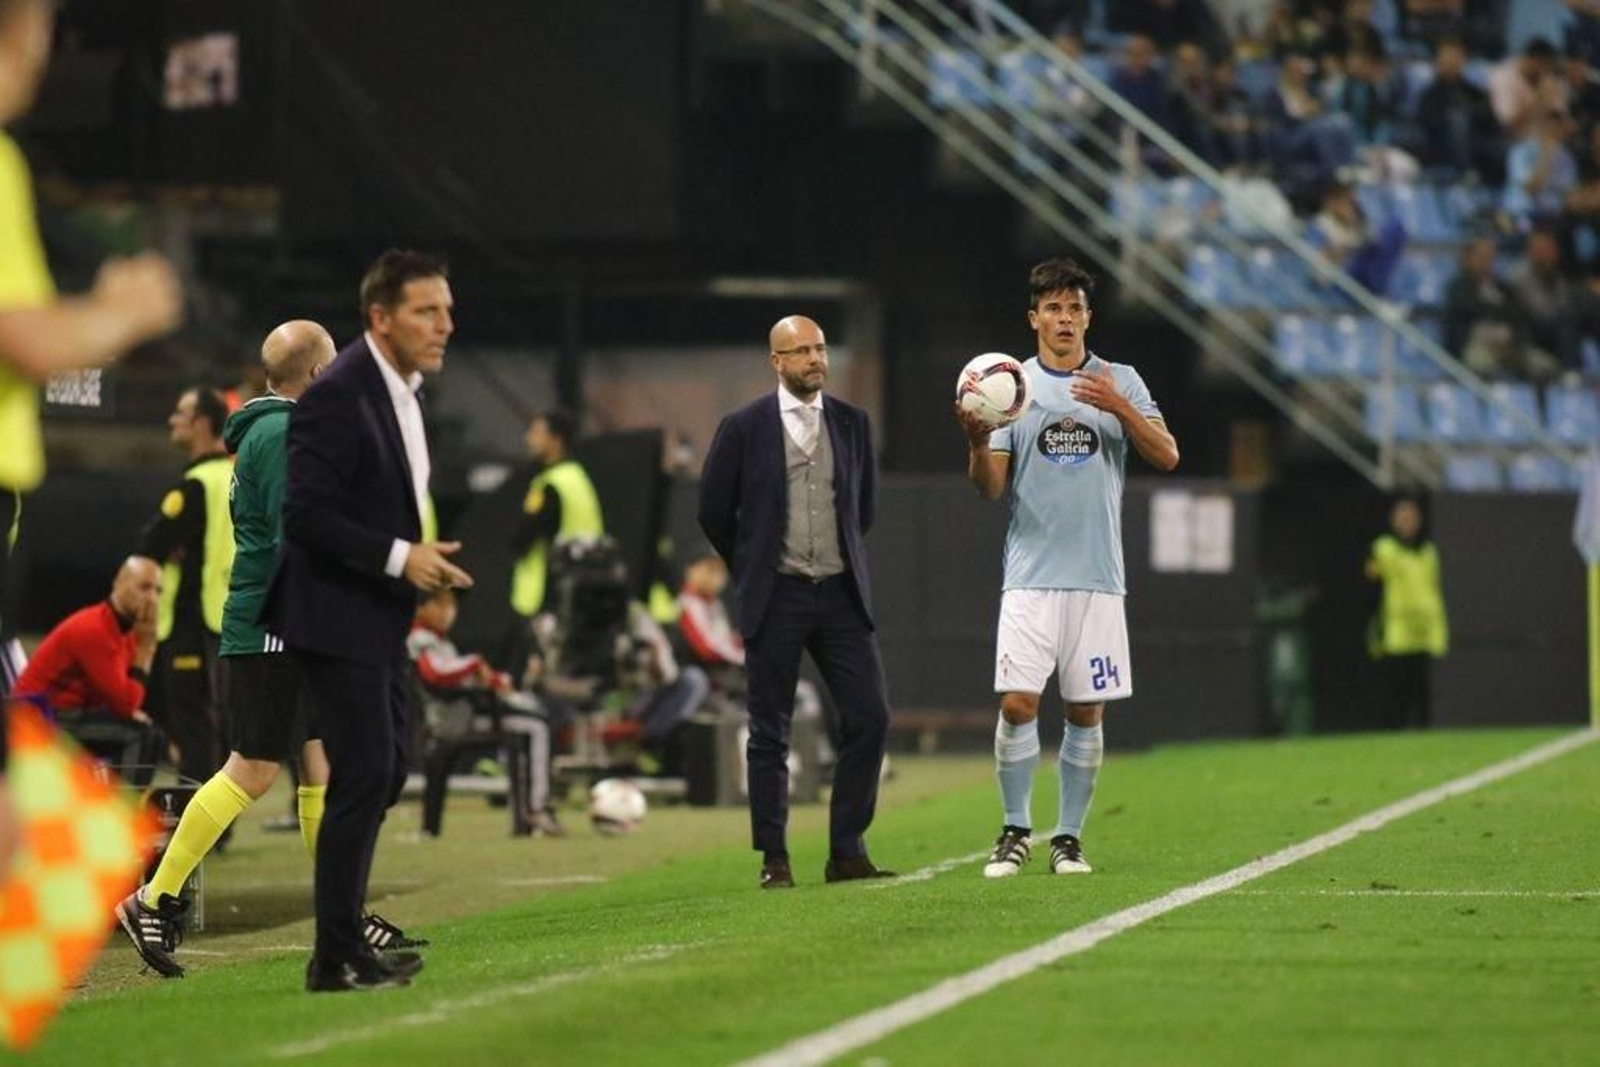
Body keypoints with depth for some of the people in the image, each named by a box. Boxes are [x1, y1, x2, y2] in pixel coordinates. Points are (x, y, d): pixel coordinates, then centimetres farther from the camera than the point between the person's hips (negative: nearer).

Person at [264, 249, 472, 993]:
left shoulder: (401, 390, 11)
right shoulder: (338, 395, -18)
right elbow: (304, 515, -23)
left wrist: (420, 558, 8)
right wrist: (399, 558, -23)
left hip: (380, 620, 10)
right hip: (336, 619, -10)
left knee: (384, 774, 12)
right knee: (363, 777, -9)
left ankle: (344, 937, 20)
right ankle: (337, 959, -3)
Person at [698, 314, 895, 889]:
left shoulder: (852, 423, 7)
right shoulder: (744, 428, -3)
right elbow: (714, 511, 4)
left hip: (841, 593, 3)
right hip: (775, 598, -3)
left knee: (870, 716, -5)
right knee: (770, 733, 1)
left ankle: (847, 852, 3)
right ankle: (774, 860, 7)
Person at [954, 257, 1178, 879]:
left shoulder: (1121, 382, 8)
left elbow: (1166, 456, -3)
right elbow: (989, 488, 3)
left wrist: (1119, 408, -17)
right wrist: (977, 442, -18)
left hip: (1098, 576, 1)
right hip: (1031, 574, -1)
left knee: (1087, 712, 1)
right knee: (1017, 703, -11)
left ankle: (1069, 836, 11)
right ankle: (1015, 830, 4)